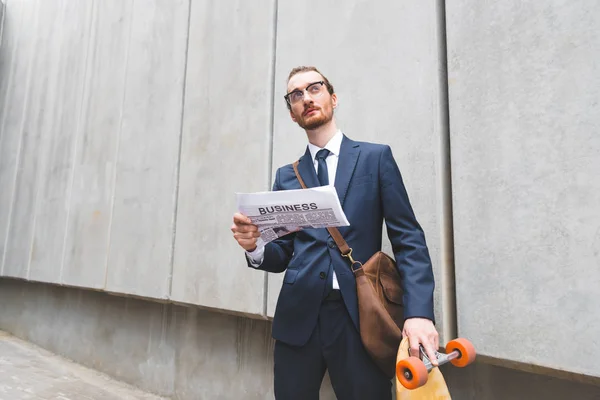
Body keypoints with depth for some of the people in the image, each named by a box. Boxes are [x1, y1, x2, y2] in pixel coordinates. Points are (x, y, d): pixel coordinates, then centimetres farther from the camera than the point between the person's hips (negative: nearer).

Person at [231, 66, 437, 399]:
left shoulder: (376, 157, 5)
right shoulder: (286, 176, 13)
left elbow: (408, 238, -2)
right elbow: (283, 255, 12)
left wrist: (419, 311, -16)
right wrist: (254, 246, -11)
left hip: (359, 316, -2)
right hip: (298, 316, 3)